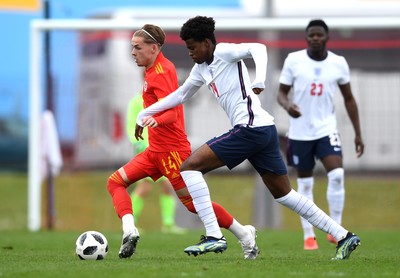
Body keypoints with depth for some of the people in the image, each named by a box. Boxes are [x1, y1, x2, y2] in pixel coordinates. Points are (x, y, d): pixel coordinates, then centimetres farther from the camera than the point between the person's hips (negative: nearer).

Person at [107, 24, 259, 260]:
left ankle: (244, 235, 6)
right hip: (157, 149, 10)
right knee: (116, 182, 0)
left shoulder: (160, 73, -16)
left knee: (193, 202, -6)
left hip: (171, 149, -10)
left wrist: (155, 121, -46)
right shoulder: (158, 67, 11)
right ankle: (129, 231, -17)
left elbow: (172, 113, -27)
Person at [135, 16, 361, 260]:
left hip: (251, 128, -10)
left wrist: (259, 80, -38)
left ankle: (214, 235, -14)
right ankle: (344, 236, 13)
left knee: (190, 166, -8)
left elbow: (257, 48, -22)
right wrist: (144, 114, 33)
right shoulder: (202, 69, 21)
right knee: (285, 195, 14)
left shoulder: (224, 52, -4)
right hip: (266, 130, 10)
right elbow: (179, 96, 33)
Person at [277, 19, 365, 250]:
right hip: (300, 132, 0)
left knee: (337, 174, -18)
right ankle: (309, 236, 15)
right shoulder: (294, 60, -5)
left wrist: (358, 133, 6)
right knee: (305, 183, 5)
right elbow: (282, 92, 0)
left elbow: (349, 99, 8)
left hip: (326, 129, 0)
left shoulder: (339, 63, -1)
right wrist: (287, 104, -25)